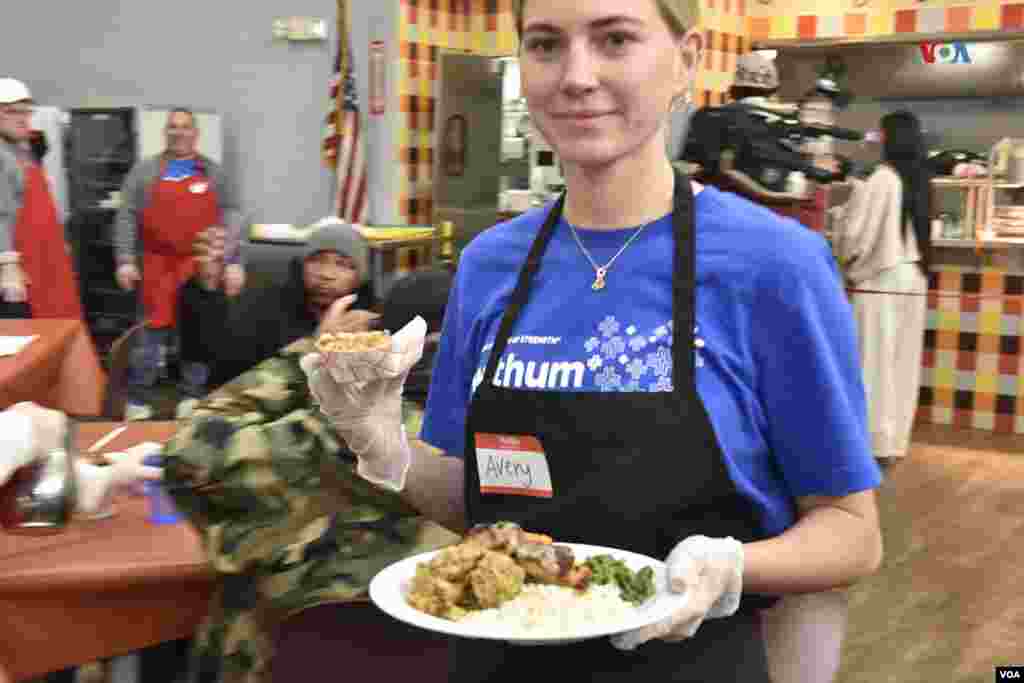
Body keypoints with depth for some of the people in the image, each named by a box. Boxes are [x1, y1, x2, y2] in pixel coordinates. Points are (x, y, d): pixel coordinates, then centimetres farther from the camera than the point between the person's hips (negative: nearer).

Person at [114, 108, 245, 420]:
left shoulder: (213, 172, 8)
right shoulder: (145, 171, 6)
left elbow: (231, 217, 5)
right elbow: (126, 217, 3)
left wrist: (234, 262, -4)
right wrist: (125, 260, -5)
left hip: (202, 268, 1)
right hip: (158, 266, -1)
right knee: (154, 333, 1)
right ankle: (137, 402, 13)